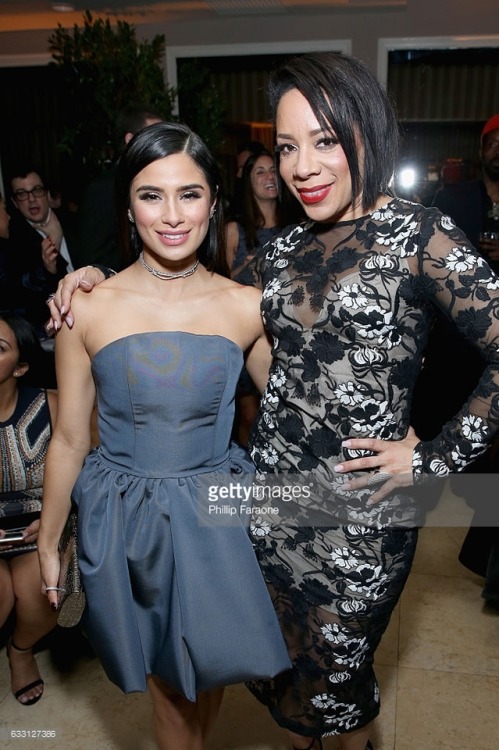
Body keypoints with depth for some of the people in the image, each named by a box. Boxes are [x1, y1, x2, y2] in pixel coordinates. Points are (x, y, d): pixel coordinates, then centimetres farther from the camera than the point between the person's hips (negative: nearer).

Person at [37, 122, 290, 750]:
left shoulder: (247, 306, -8)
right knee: (165, 678, 19)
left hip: (216, 514, 1)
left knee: (209, 668, 21)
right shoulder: (87, 308, -11)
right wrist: (47, 544, 6)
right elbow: (69, 440, -2)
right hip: (124, 520, -1)